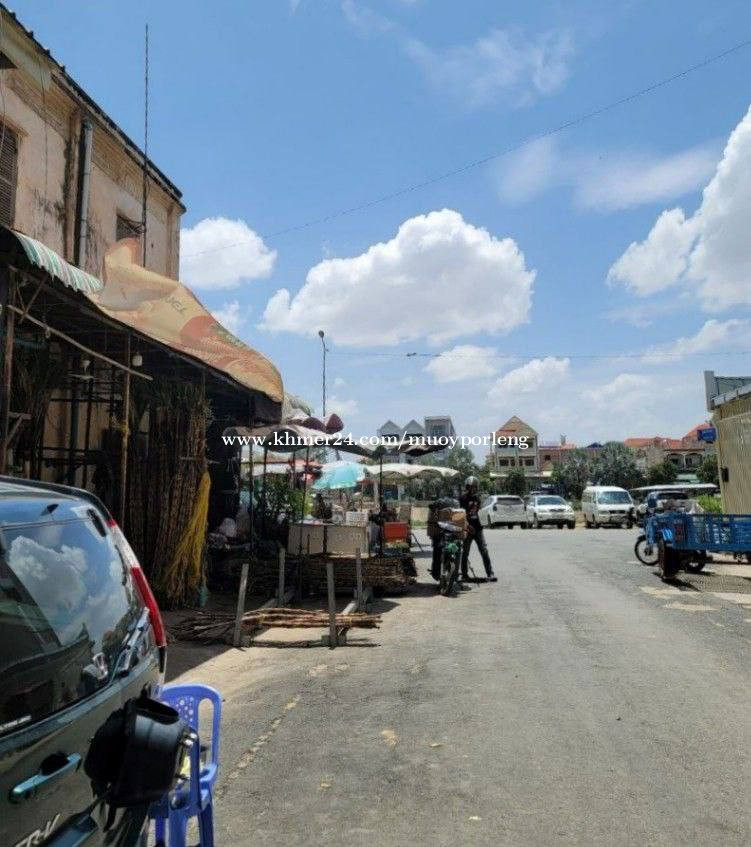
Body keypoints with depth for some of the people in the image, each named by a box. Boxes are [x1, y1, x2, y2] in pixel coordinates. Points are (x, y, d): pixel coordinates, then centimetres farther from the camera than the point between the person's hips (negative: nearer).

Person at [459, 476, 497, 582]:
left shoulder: (477, 497, 13)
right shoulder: (463, 498, -6)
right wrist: (467, 525, -23)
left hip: (477, 528, 5)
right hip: (467, 529, -5)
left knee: (484, 551, -2)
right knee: (465, 552, 5)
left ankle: (490, 574, -3)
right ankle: (464, 574, 16)